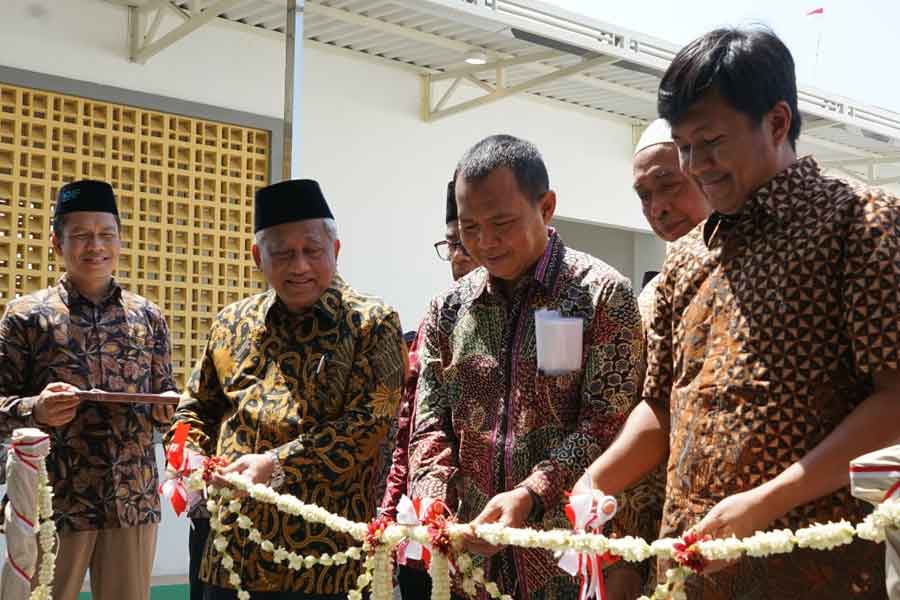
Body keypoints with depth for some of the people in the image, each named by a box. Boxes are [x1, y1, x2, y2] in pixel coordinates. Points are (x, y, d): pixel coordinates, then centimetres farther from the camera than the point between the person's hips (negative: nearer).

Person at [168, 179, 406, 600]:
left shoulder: (372, 323, -2)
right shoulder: (233, 323, 11)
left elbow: (369, 423, -12)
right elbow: (197, 406, 22)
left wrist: (277, 465, -19)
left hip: (324, 554, -4)